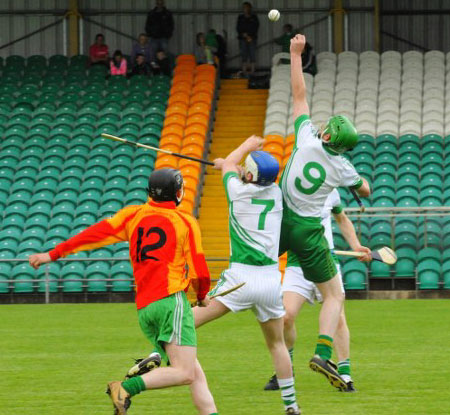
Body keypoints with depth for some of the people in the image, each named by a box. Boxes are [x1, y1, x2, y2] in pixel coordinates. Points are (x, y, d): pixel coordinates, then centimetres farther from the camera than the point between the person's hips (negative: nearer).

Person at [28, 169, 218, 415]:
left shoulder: (133, 215, 14)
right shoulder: (186, 222, 5)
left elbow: (97, 233, 6)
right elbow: (199, 272, 2)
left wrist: (53, 255, 10)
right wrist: (202, 297, 23)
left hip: (143, 308, 6)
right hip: (170, 298, -6)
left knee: (196, 375, 9)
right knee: (184, 373, -15)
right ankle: (127, 388, -29)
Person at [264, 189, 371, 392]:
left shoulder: (330, 192, 6)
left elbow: (342, 219, 23)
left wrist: (356, 246, 12)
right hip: (297, 263, -2)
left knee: (338, 318, -10)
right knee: (286, 315, -16)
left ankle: (345, 375, -1)